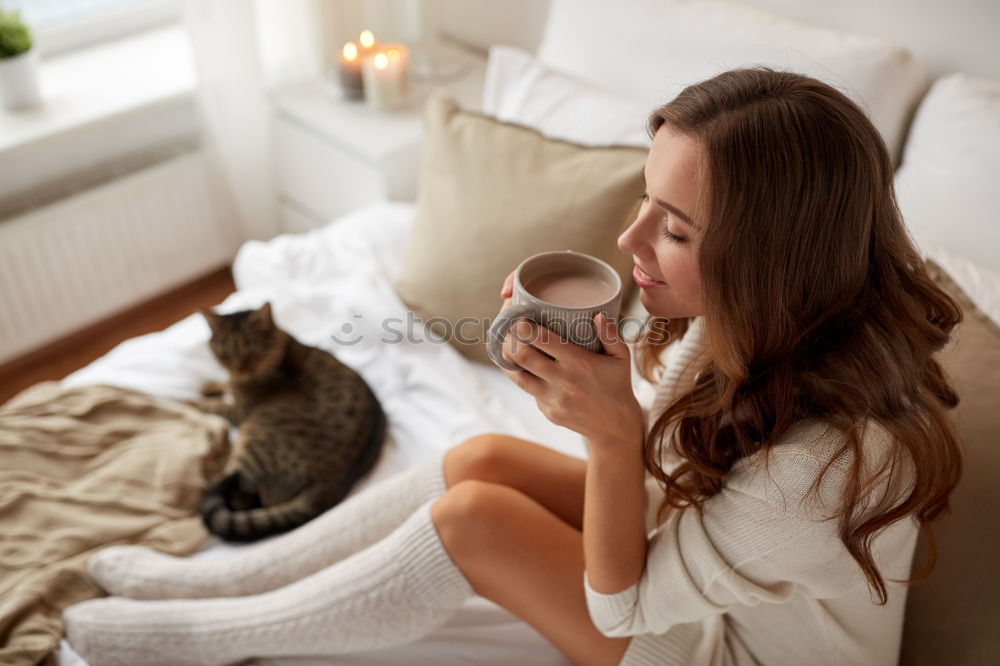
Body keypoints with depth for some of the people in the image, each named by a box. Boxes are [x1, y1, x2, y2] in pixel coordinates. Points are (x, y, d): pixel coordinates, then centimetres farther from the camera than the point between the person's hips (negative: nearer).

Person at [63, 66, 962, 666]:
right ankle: (226, 578, 9)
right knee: (484, 457, -8)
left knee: (474, 516, -21)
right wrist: (577, 357, -20)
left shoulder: (822, 461, -39)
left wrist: (612, 431, -40)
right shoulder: (750, 318, -17)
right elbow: (661, 410, -1)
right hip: (692, 549, 7)